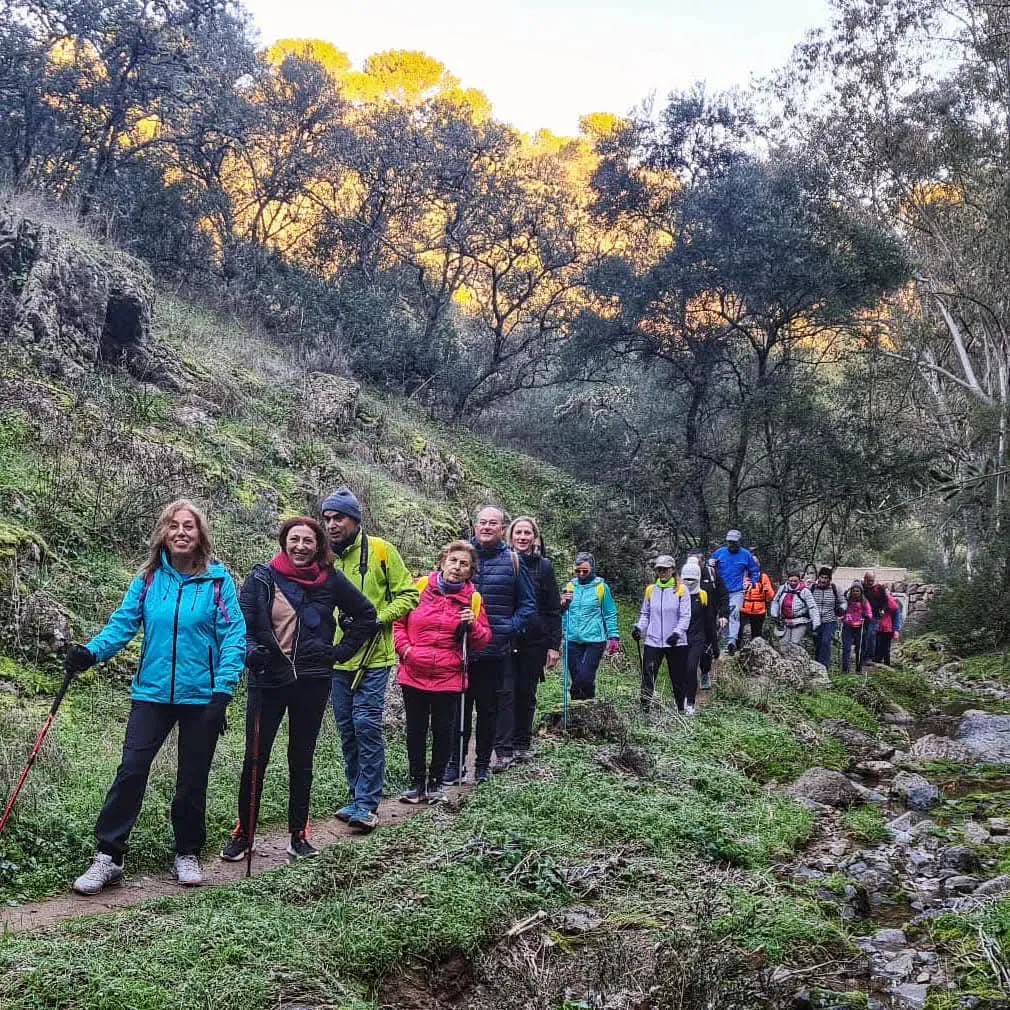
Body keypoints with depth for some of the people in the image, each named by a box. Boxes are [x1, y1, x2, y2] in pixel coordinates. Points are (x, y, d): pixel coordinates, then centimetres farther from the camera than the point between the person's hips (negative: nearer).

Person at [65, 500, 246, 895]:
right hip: (153, 693, 2)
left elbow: (234, 636, -9)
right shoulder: (148, 579, 2)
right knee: (130, 770, -4)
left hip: (201, 696, -1)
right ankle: (108, 856, 8)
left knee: (193, 778, 10)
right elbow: (123, 623, -3)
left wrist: (223, 691, -18)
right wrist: (91, 652, -22)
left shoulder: (218, 580, -6)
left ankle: (188, 854, 27)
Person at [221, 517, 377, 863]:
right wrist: (251, 651, -23)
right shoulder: (262, 578, -2)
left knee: (301, 760, 11)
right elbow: (242, 624, -4)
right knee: (255, 758, -1)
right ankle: (242, 834, 12)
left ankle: (298, 835, 21)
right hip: (267, 679, -1)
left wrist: (341, 651, 5)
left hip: (312, 681, 2)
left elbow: (366, 616, 11)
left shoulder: (331, 581, 2)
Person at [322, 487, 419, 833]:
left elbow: (408, 594, -4)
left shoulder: (380, 550, -6)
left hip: (373, 656, -5)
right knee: (347, 728, 10)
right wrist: (338, 622, -4)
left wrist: (377, 620, -16)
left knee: (366, 723, -10)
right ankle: (361, 798, 22)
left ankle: (366, 803, -2)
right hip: (337, 657, 5)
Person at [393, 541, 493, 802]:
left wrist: (472, 625, -15)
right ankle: (417, 783, 20)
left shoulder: (473, 598, 3)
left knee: (443, 731, 5)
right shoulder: (420, 587, 1)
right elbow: (398, 621, 7)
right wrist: (405, 648, -7)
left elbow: (483, 641, 4)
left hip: (449, 677, 0)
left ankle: (435, 782, 22)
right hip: (414, 674, 0)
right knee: (415, 730, 7)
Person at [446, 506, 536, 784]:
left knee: (490, 709, 9)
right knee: (458, 707, 2)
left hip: (497, 650, 0)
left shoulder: (513, 561, 3)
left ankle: (483, 764, 21)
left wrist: (510, 629, -9)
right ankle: (454, 764, 13)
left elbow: (528, 604, 5)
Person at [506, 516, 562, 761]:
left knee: (526, 693, 6)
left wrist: (554, 645, -4)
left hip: (534, 641, 0)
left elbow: (554, 609, 2)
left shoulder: (543, 566, 3)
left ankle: (522, 745, 17)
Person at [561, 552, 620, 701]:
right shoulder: (570, 587, 9)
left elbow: (610, 615, 4)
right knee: (575, 679, 5)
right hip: (573, 640, 4)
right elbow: (563, 614, 14)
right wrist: (562, 605, -8)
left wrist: (613, 637, -3)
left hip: (594, 640, -3)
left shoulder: (601, 587, 0)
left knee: (585, 677, -14)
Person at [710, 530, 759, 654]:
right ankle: (728, 642, 16)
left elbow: (755, 571, 14)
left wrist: (750, 584, 6)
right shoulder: (719, 553, 3)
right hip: (721, 591, 2)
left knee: (734, 614, -18)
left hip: (737, 591, -2)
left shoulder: (746, 554, 2)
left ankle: (732, 641, -28)